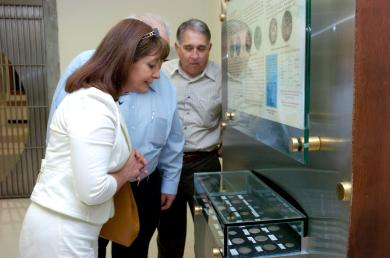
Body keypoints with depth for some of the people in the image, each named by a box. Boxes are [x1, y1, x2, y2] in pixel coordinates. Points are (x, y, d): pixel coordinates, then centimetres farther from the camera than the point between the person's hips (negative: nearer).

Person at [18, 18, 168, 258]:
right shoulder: (93, 105, -23)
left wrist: (126, 161, 2)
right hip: (62, 232, -10)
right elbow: (92, 190, -29)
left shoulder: (99, 99, 9)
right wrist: (125, 174, -10)